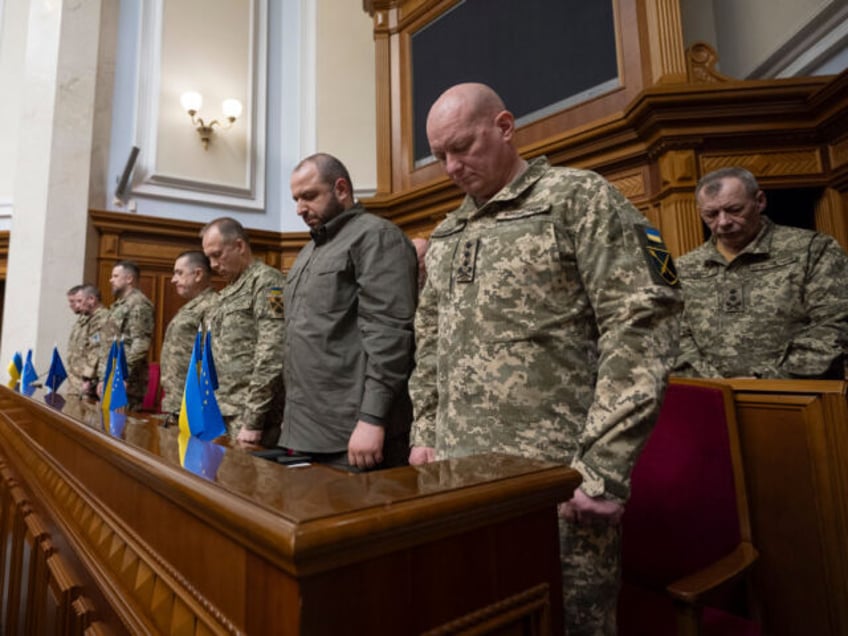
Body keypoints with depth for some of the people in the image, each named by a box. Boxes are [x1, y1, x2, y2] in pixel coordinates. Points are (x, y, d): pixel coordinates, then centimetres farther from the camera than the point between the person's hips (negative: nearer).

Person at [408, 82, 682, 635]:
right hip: (460, 474, 6)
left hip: (557, 478, -6)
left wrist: (604, 466, -17)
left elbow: (642, 325, -12)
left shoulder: (578, 197, -4)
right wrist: (424, 435, 10)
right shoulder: (445, 236, 15)